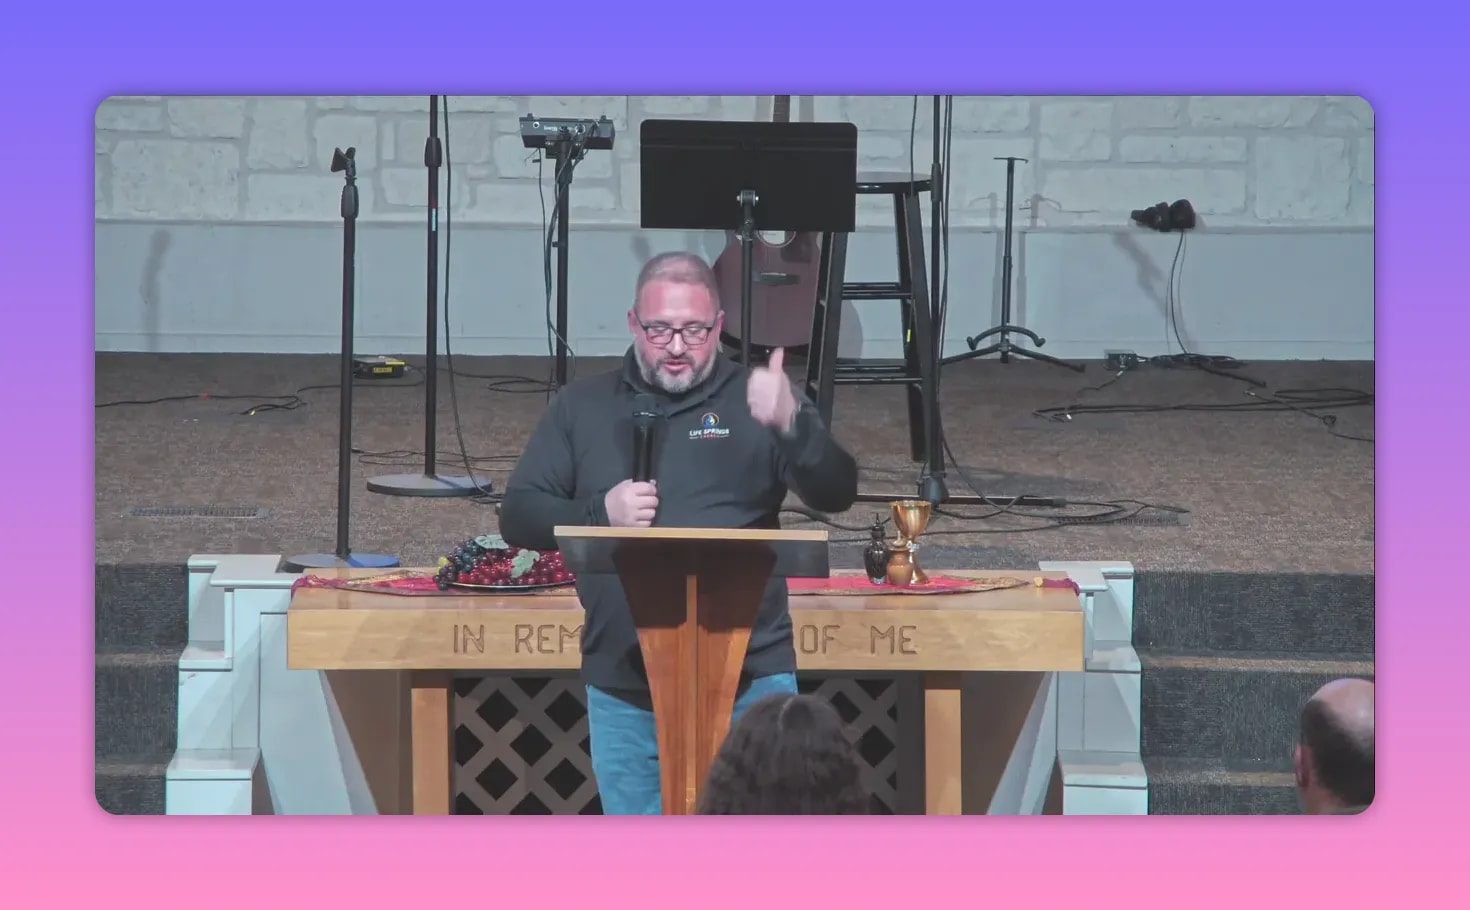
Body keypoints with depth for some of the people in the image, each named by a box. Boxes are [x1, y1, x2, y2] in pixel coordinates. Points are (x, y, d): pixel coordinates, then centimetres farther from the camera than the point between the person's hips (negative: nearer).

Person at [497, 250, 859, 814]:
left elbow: (836, 495, -9)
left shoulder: (756, 401, 3)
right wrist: (600, 513, -10)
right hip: (624, 691, 2)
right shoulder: (582, 407, 10)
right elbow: (517, 516, 9)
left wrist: (792, 425, -28)